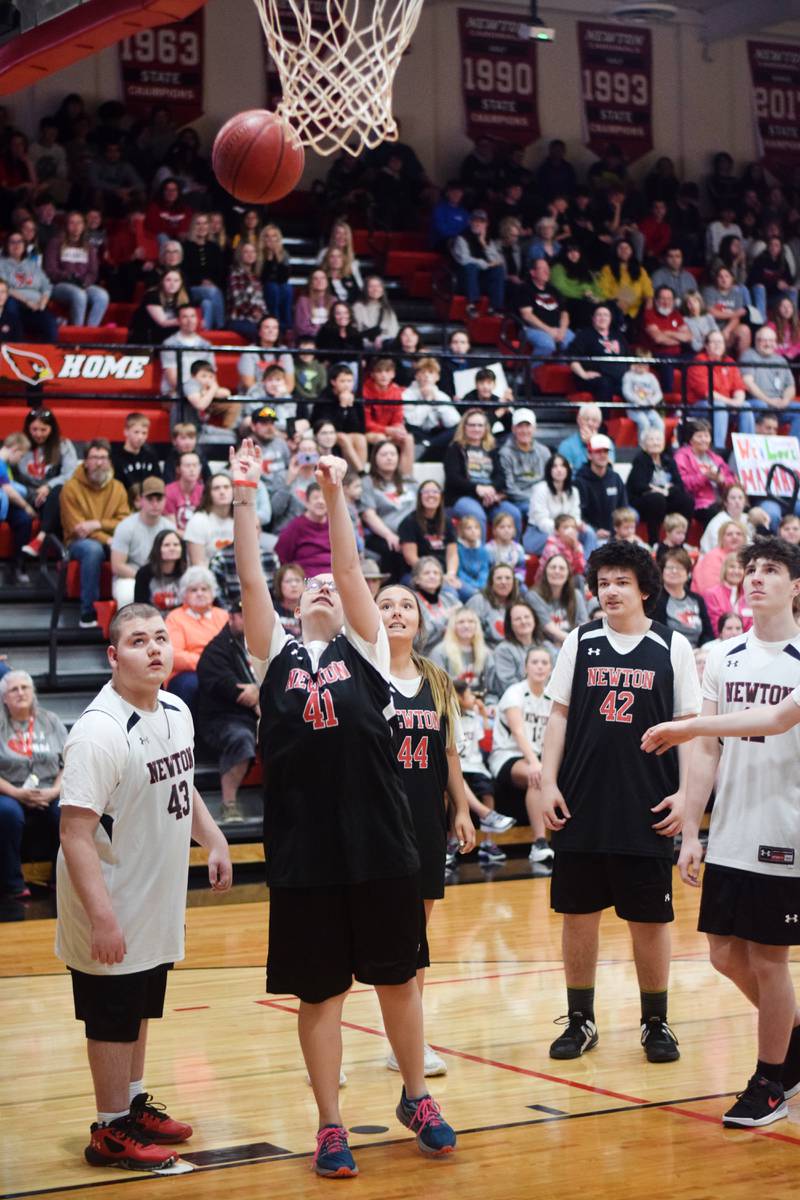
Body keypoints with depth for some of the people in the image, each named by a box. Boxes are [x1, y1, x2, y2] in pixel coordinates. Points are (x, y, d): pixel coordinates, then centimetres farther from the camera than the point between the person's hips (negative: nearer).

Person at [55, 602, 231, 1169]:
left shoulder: (177, 712, 2)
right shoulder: (100, 730, -26)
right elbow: (76, 831, -28)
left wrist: (214, 840, 9)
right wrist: (102, 916, -32)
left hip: (158, 902, 8)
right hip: (114, 913, -8)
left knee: (140, 1010, 22)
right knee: (113, 1019, 5)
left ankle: (135, 1104, 37)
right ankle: (111, 1131, 18)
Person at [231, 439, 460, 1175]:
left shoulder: (365, 648, 5)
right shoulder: (277, 654, 6)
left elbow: (350, 569, -7)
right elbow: (251, 579, -4)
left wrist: (335, 494, -15)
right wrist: (245, 497, -12)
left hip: (381, 846, 0)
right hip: (303, 853, 0)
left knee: (398, 978, 12)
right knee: (319, 993, 7)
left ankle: (416, 1098, 29)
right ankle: (331, 1124, 18)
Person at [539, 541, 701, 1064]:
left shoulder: (672, 647, 1)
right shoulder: (580, 642, 5)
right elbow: (559, 715, 7)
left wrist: (684, 793, -6)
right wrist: (548, 783, -1)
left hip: (647, 810, -2)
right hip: (581, 806, 2)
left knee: (650, 919, 5)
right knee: (578, 913, 7)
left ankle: (656, 1022, 19)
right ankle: (581, 1020, 19)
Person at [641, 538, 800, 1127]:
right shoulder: (723, 657, 7)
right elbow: (709, 752, 7)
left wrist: (689, 725, -25)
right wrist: (691, 830, 3)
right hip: (729, 836, 5)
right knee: (727, 955, 10)